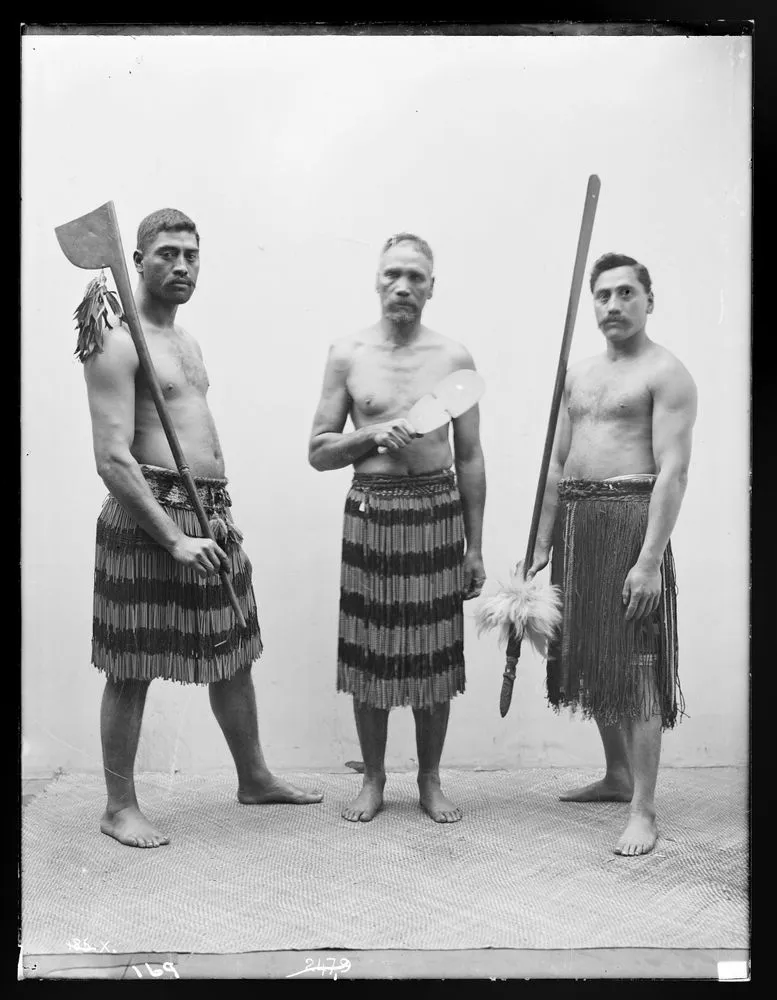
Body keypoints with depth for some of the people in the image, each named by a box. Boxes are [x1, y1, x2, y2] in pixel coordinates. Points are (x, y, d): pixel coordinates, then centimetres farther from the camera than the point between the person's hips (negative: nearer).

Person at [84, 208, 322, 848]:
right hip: (147, 519, -9)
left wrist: (221, 516, 17)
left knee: (233, 654, 16)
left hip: (211, 514, 9)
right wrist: (174, 538, -21)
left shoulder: (187, 341, 18)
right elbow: (112, 459, -18)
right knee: (132, 669, 2)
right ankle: (120, 807, 16)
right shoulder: (117, 344, -10)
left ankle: (254, 779, 32)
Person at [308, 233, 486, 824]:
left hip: (438, 513, 0)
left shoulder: (454, 357, 4)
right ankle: (373, 780, 23)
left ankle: (430, 780, 24)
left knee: (434, 656, 7)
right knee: (370, 655, 6)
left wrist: (475, 546, 4)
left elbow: (470, 458, 6)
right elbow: (318, 452, 4)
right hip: (370, 514, 0)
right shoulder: (348, 355, 3)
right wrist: (372, 435, -14)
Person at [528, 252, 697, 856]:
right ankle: (618, 777, 31)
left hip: (632, 517, -7)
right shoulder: (579, 375, 17)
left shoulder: (666, 373, -5)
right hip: (576, 520, 7)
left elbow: (673, 470, -14)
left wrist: (650, 559, -21)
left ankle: (644, 811, 2)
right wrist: (542, 545, 12)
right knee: (592, 659, 14)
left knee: (636, 666, -5)